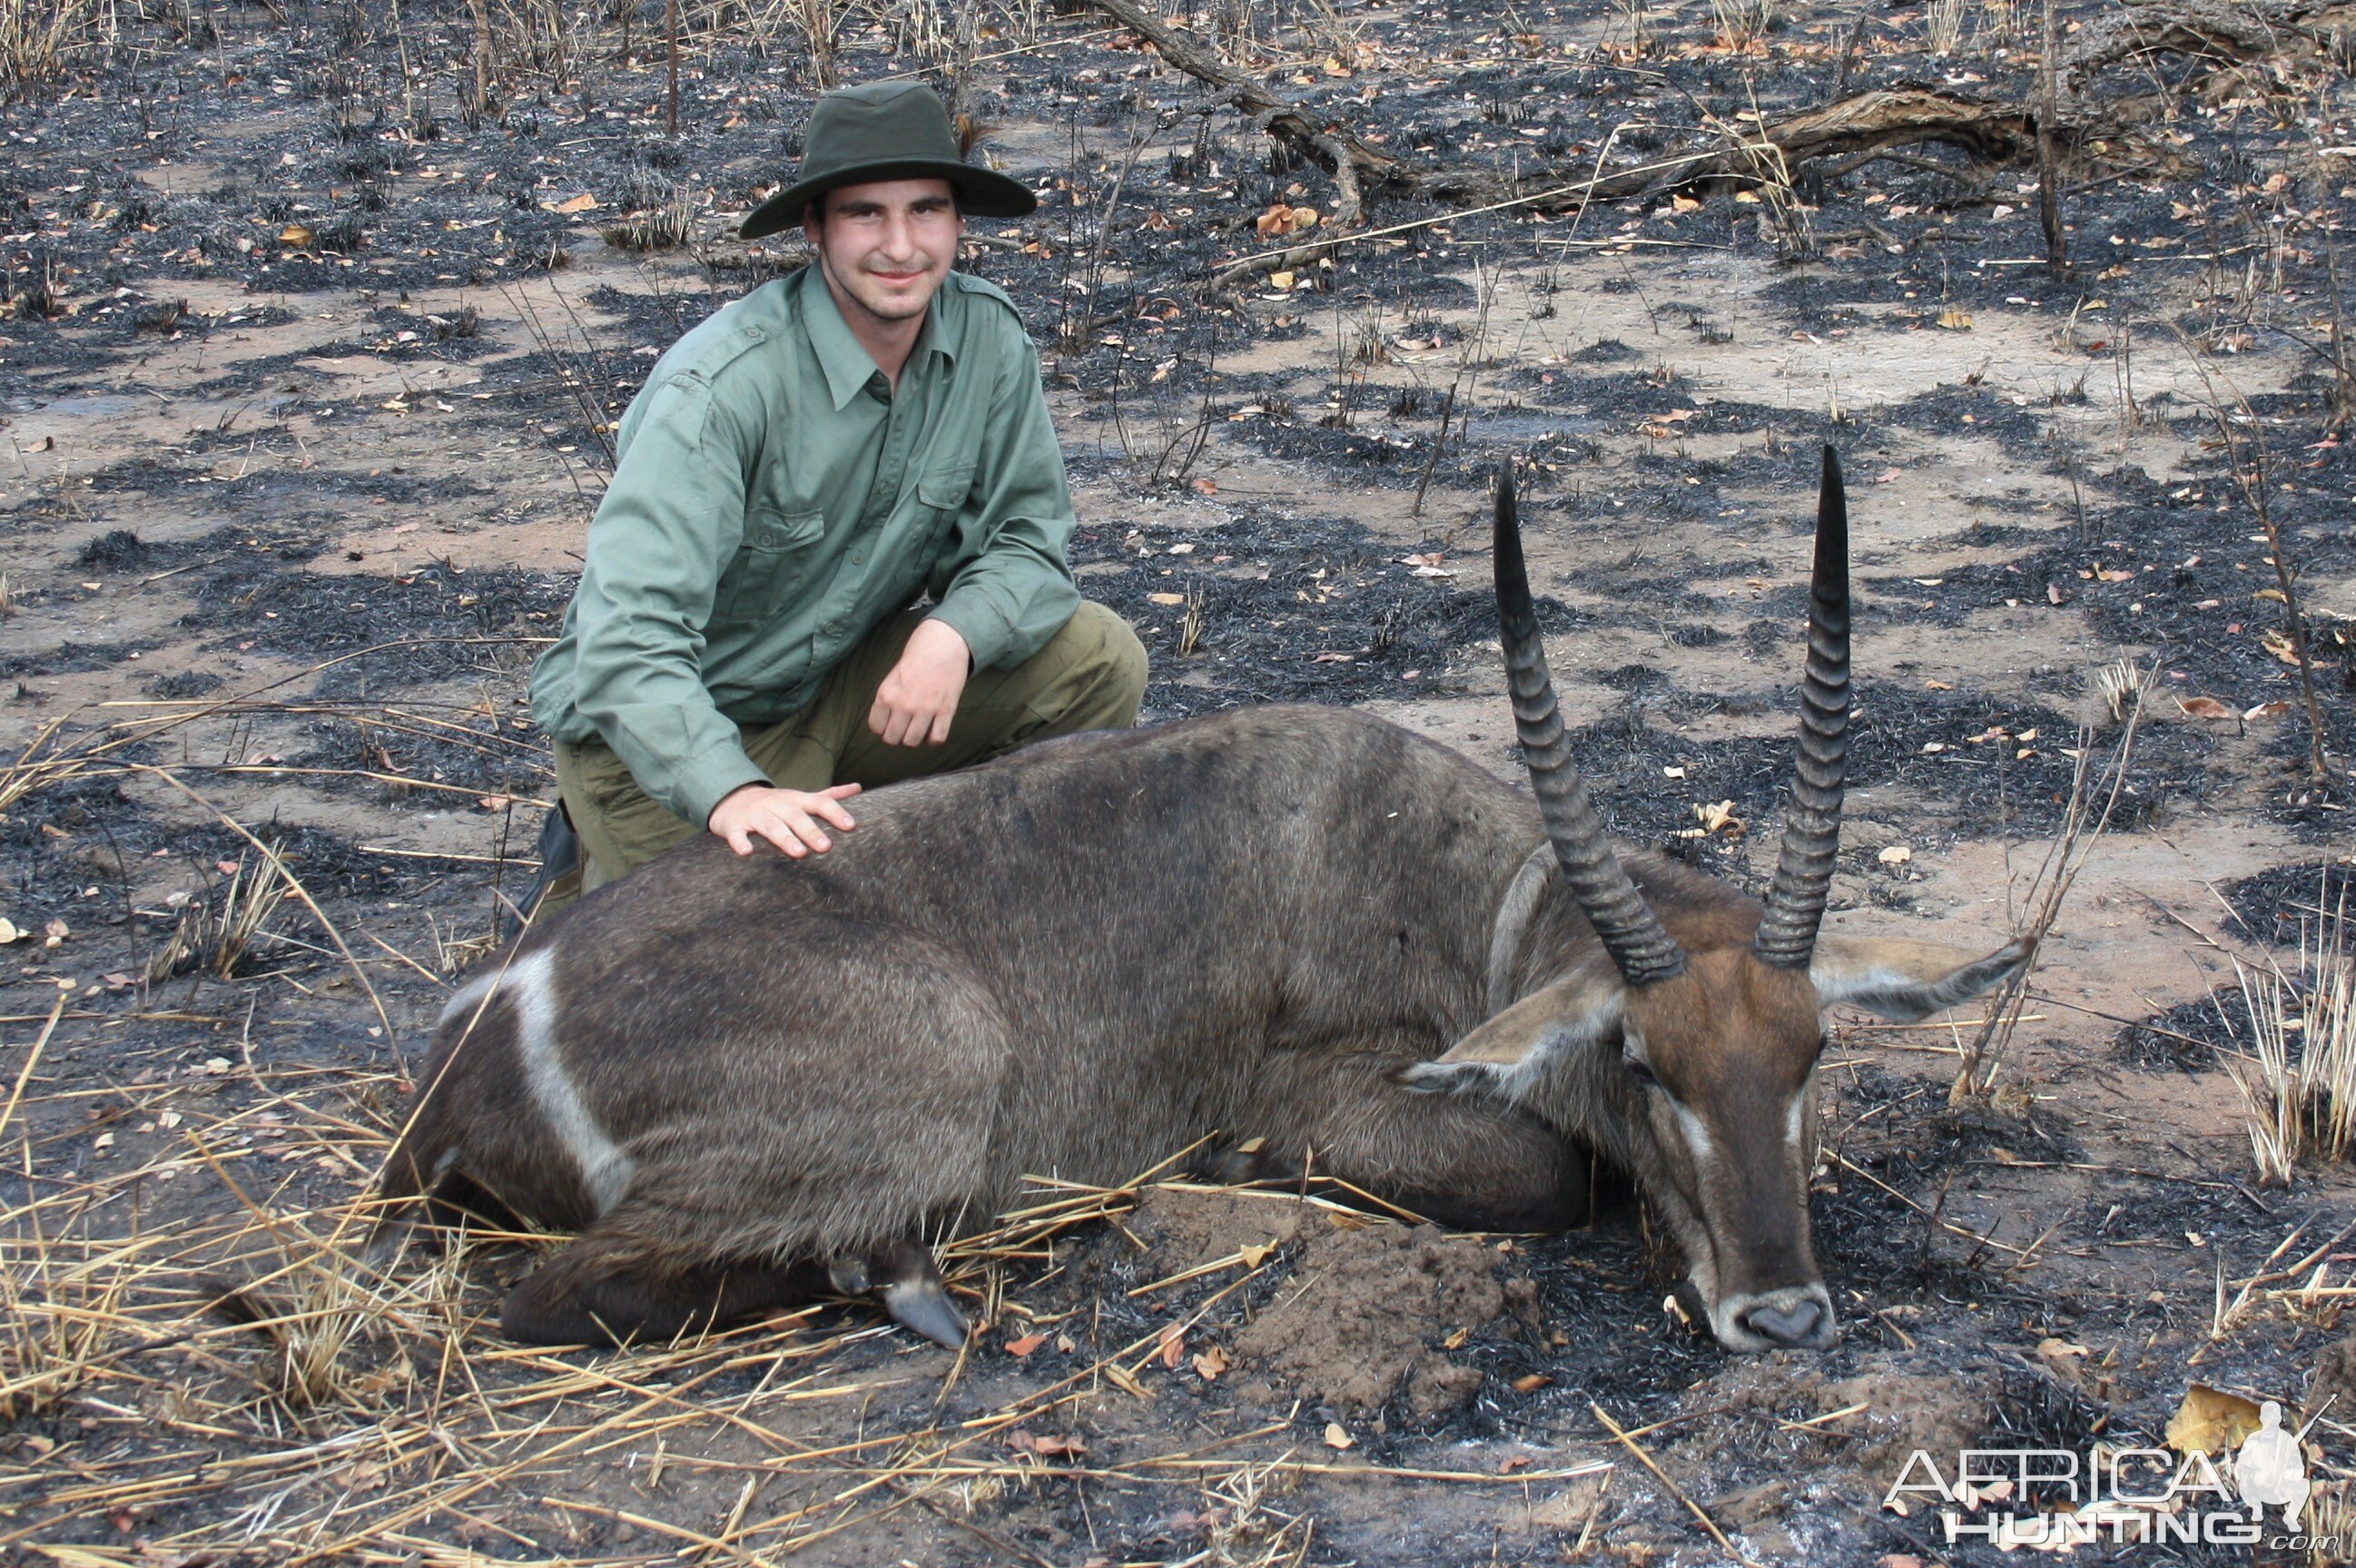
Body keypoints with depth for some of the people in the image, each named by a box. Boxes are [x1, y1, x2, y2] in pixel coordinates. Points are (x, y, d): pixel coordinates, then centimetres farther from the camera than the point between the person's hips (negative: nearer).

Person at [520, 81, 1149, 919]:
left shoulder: (988, 339, -11)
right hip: (672, 727, -5)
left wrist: (955, 633, -27)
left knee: (1100, 663, -11)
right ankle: (591, 880, 11)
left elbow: (1025, 540, -4)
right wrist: (733, 793, -51)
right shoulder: (723, 386, -28)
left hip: (846, 684, 5)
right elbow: (627, 639, -35)